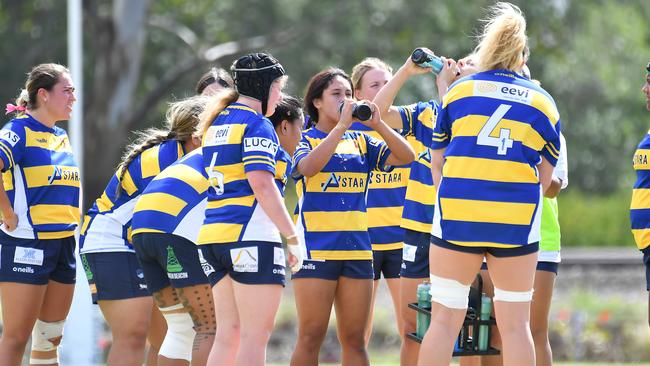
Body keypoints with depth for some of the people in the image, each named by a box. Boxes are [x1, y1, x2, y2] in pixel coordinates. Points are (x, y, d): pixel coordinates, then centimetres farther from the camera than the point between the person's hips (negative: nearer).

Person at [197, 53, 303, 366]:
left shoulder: (218, 123, 18)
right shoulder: (257, 124, -8)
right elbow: (262, 185, -17)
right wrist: (292, 237, -14)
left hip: (214, 234, 9)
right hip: (251, 236, -9)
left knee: (227, 334, 8)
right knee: (256, 335, -8)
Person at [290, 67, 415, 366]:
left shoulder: (360, 141, 14)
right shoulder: (305, 140, 3)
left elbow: (406, 156, 3)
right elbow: (309, 166, -20)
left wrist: (377, 124, -10)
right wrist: (342, 125, -21)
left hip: (356, 248, 4)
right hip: (316, 248, -4)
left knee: (354, 339, 5)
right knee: (311, 337, -5)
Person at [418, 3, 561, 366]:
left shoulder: (459, 90, 10)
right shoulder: (543, 101, 11)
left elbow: (437, 162, 16)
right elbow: (545, 179, 12)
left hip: (457, 213, 0)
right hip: (518, 221, 0)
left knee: (444, 319, 3)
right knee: (515, 324, 5)